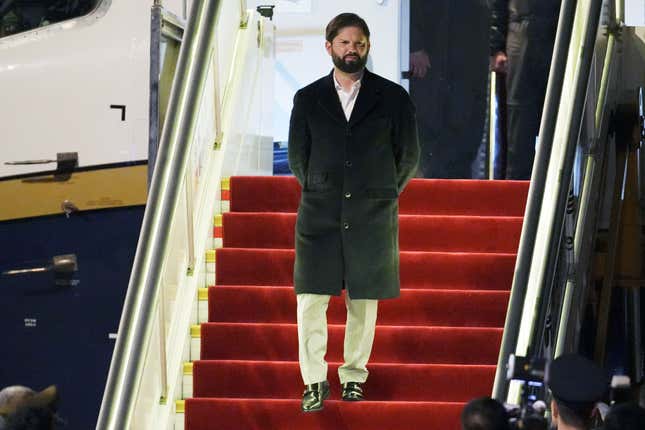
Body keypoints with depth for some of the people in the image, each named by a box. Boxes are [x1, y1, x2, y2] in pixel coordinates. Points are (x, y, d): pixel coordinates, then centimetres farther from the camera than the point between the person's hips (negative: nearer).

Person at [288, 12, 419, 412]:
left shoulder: (393, 98, 1)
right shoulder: (308, 99, 4)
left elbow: (408, 157, 9)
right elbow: (297, 157, 13)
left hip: (372, 218, 0)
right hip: (320, 215, 0)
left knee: (364, 301, 5)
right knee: (310, 299, -7)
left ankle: (354, 375, 17)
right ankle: (315, 380, 1)